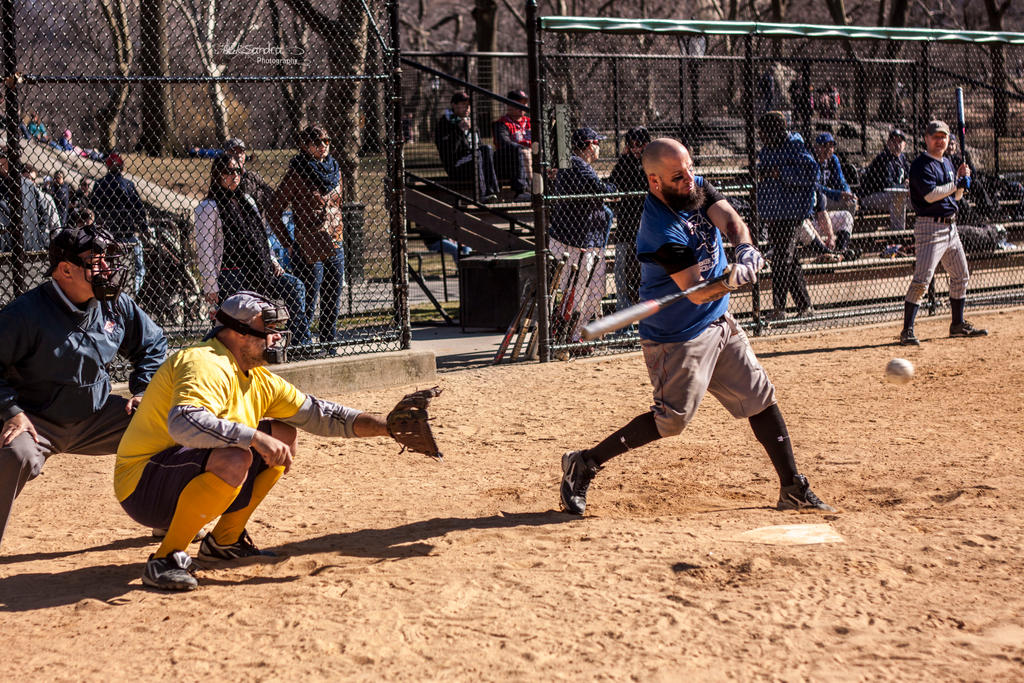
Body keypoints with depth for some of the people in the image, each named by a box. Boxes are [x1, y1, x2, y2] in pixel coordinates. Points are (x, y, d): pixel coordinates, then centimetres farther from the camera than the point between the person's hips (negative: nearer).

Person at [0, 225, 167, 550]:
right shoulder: (27, 313, -20)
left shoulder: (116, 305, -3)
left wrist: (142, 392, 4)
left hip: (97, 417, 5)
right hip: (38, 421, -5)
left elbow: (153, 345, 15)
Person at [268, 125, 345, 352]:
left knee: (332, 308, 11)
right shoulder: (296, 174, -8)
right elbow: (274, 212, -6)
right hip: (308, 250, -6)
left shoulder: (334, 170, 11)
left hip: (335, 248, 6)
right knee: (306, 307, -4)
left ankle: (329, 350, 20)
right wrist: (289, 244, -5)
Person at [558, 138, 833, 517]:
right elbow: (696, 291, -27)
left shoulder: (698, 187, -3)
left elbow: (729, 219, -16)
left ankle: (793, 489, 17)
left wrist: (745, 249, -37)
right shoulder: (661, 233, -27)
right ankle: (584, 464, 6)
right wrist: (736, 277, -44)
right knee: (672, 419, -6)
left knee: (761, 398, 9)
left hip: (720, 324, 9)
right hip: (679, 338, -8)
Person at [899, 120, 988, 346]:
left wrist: (962, 177, 4)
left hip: (950, 226, 9)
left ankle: (958, 324, 29)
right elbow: (930, 194, -22)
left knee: (961, 276, 16)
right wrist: (958, 183, -15)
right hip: (930, 226, -9)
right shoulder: (921, 165, -10)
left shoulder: (947, 164, 17)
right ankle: (907, 331, -13)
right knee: (922, 279, -14)